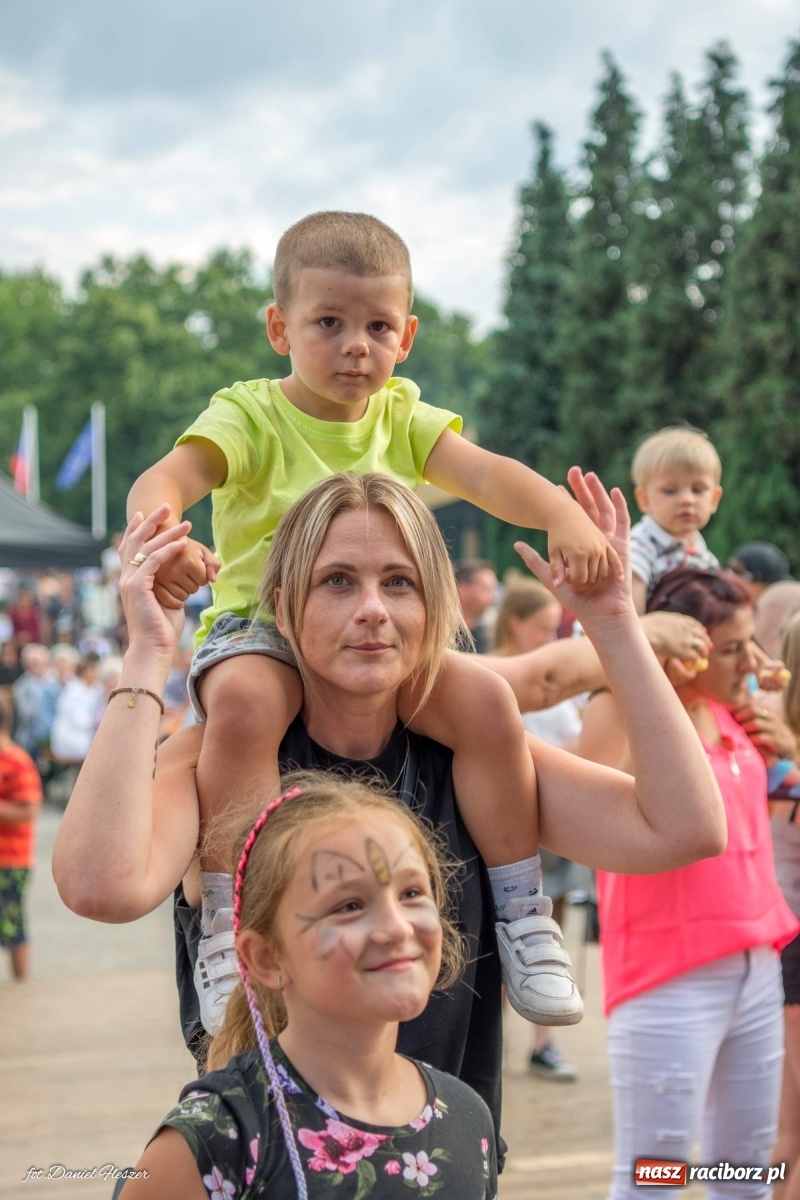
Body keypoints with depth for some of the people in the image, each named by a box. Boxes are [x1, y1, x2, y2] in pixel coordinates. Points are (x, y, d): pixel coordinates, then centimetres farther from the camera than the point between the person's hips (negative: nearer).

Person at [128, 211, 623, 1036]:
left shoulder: (401, 418, 7)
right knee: (245, 700, -37)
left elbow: (484, 474, -10)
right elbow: (165, 479, -23)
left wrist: (564, 517, -31)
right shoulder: (251, 415, -5)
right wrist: (159, 537, -48)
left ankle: (521, 916, -6)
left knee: (486, 701, -21)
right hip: (258, 627, -4)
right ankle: (226, 930, -27)